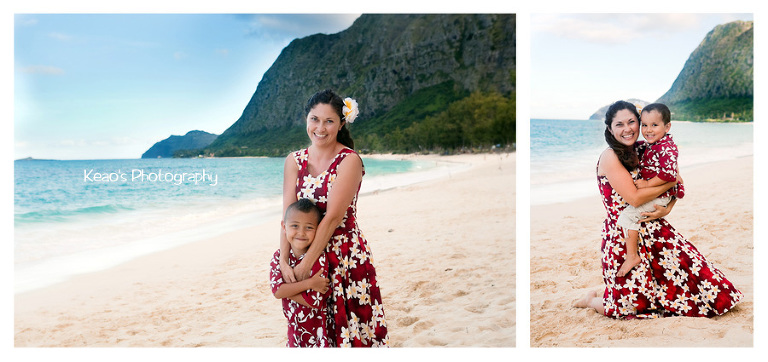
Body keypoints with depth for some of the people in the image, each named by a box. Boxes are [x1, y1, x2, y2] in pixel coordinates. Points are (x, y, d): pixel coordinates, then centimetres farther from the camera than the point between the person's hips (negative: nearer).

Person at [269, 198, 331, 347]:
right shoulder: (279, 256, -4)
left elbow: (315, 301, -23)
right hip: (294, 327, 4)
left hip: (317, 329, -4)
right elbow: (276, 290, -17)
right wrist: (309, 283, -24)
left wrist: (286, 289, -17)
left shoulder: (319, 259, -18)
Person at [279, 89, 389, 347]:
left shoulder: (349, 161, -12)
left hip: (346, 257, -5)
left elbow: (333, 217, -17)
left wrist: (307, 263, -19)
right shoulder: (294, 161, 4)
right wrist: (283, 260, -15)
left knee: (349, 328, 3)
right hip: (306, 253, 5)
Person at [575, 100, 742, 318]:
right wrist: (672, 181, -11)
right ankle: (591, 300, 25)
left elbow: (672, 188, 11)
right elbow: (634, 197, -21)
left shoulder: (642, 150, 7)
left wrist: (666, 209, -10)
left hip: (652, 229, 7)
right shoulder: (610, 157, -15)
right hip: (624, 235, -7)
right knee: (638, 304, -3)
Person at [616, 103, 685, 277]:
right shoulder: (650, 145, 7)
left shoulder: (666, 147, -22)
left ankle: (632, 256, -14)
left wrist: (647, 183, -27)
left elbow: (668, 173, -32)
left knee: (628, 214, -19)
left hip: (660, 196, -11)